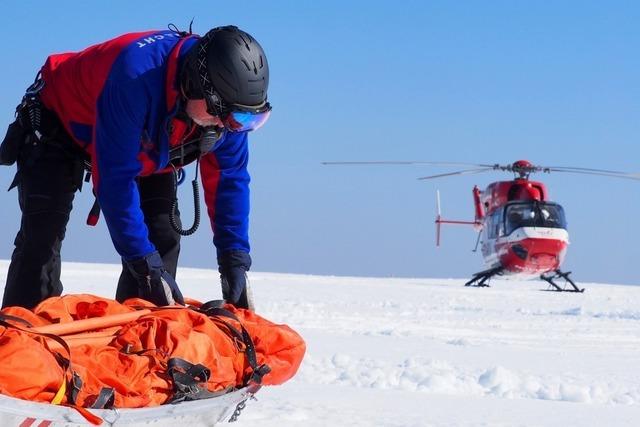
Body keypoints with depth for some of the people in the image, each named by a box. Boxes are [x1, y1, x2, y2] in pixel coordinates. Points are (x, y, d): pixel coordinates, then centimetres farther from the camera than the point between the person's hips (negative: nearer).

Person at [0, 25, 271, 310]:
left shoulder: (227, 106, -25)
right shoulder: (135, 75, -46)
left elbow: (228, 179, -14)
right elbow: (114, 179, -43)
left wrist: (235, 261, -23)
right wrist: (146, 264, -42)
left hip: (144, 148, 6)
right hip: (62, 126, -5)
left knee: (163, 238, -9)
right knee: (42, 238, -18)